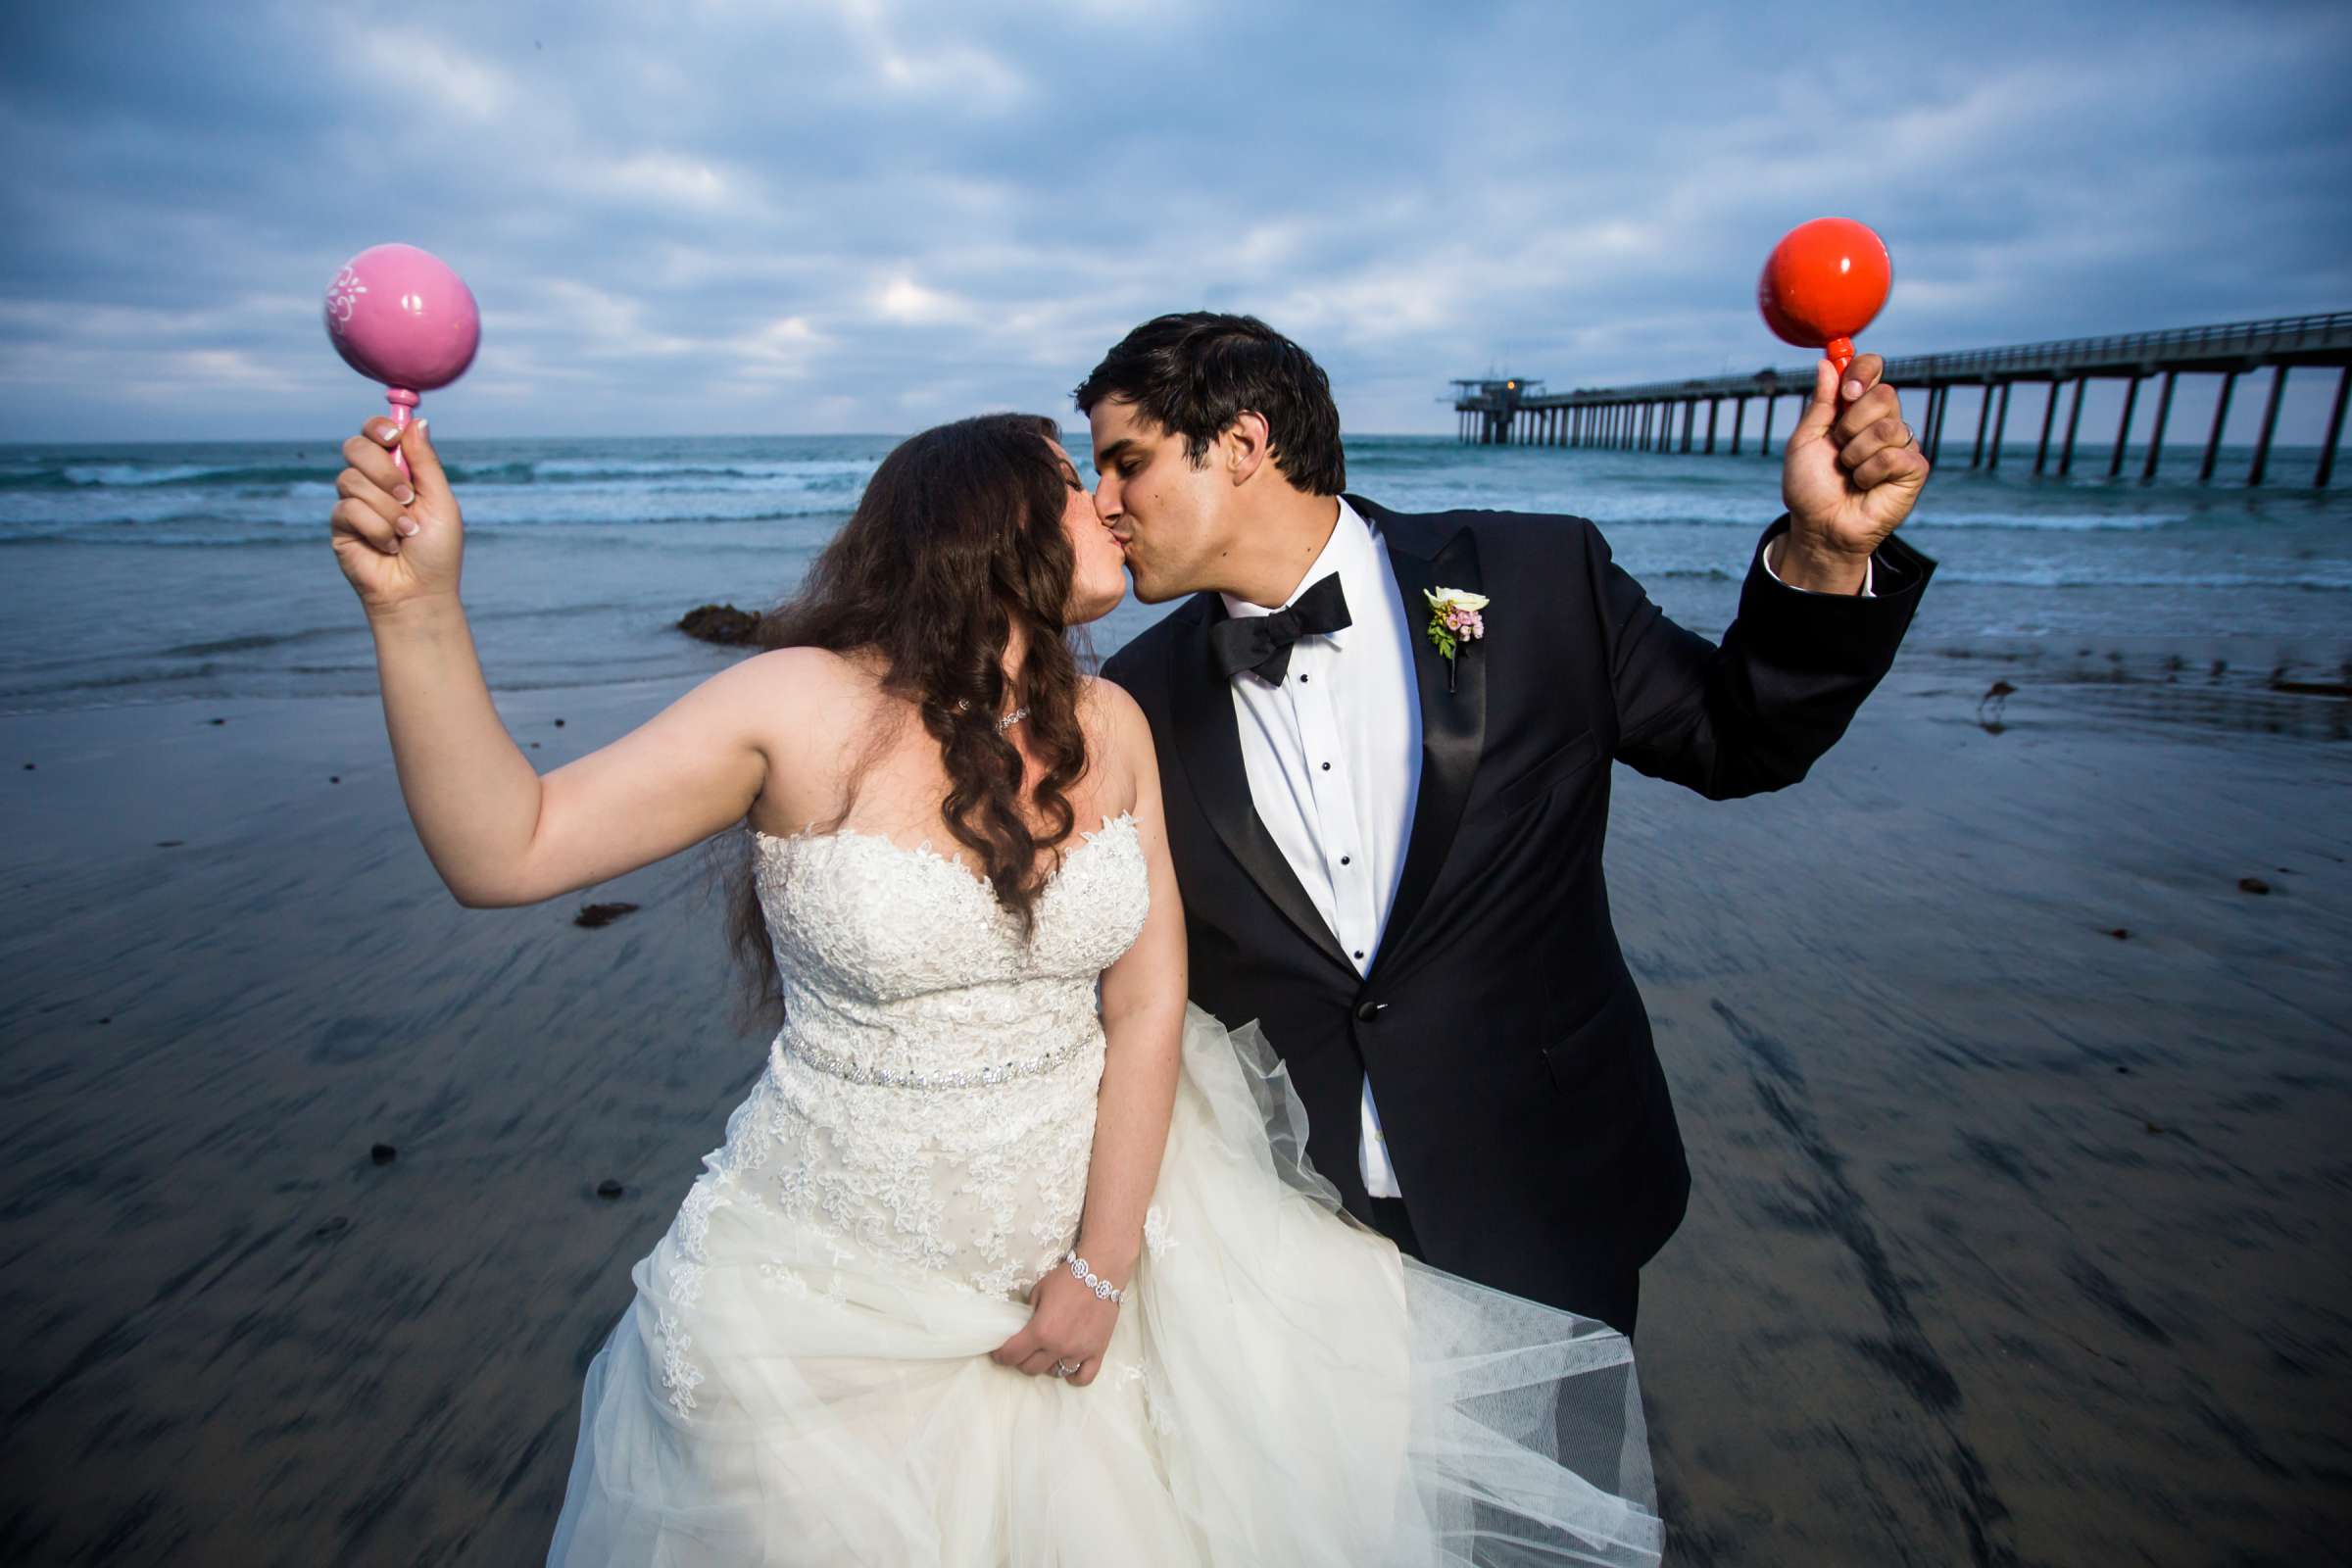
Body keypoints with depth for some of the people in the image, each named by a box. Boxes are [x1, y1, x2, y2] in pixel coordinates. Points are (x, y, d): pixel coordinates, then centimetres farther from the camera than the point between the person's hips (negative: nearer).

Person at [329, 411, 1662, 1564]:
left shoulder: (1107, 725, -7)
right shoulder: (808, 709, -18)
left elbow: (1147, 1008, -7)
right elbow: (506, 853, -18)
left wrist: (1102, 1266, -7)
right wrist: (419, 606, -30)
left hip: (1084, 1227, 3)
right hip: (838, 1295, -2)